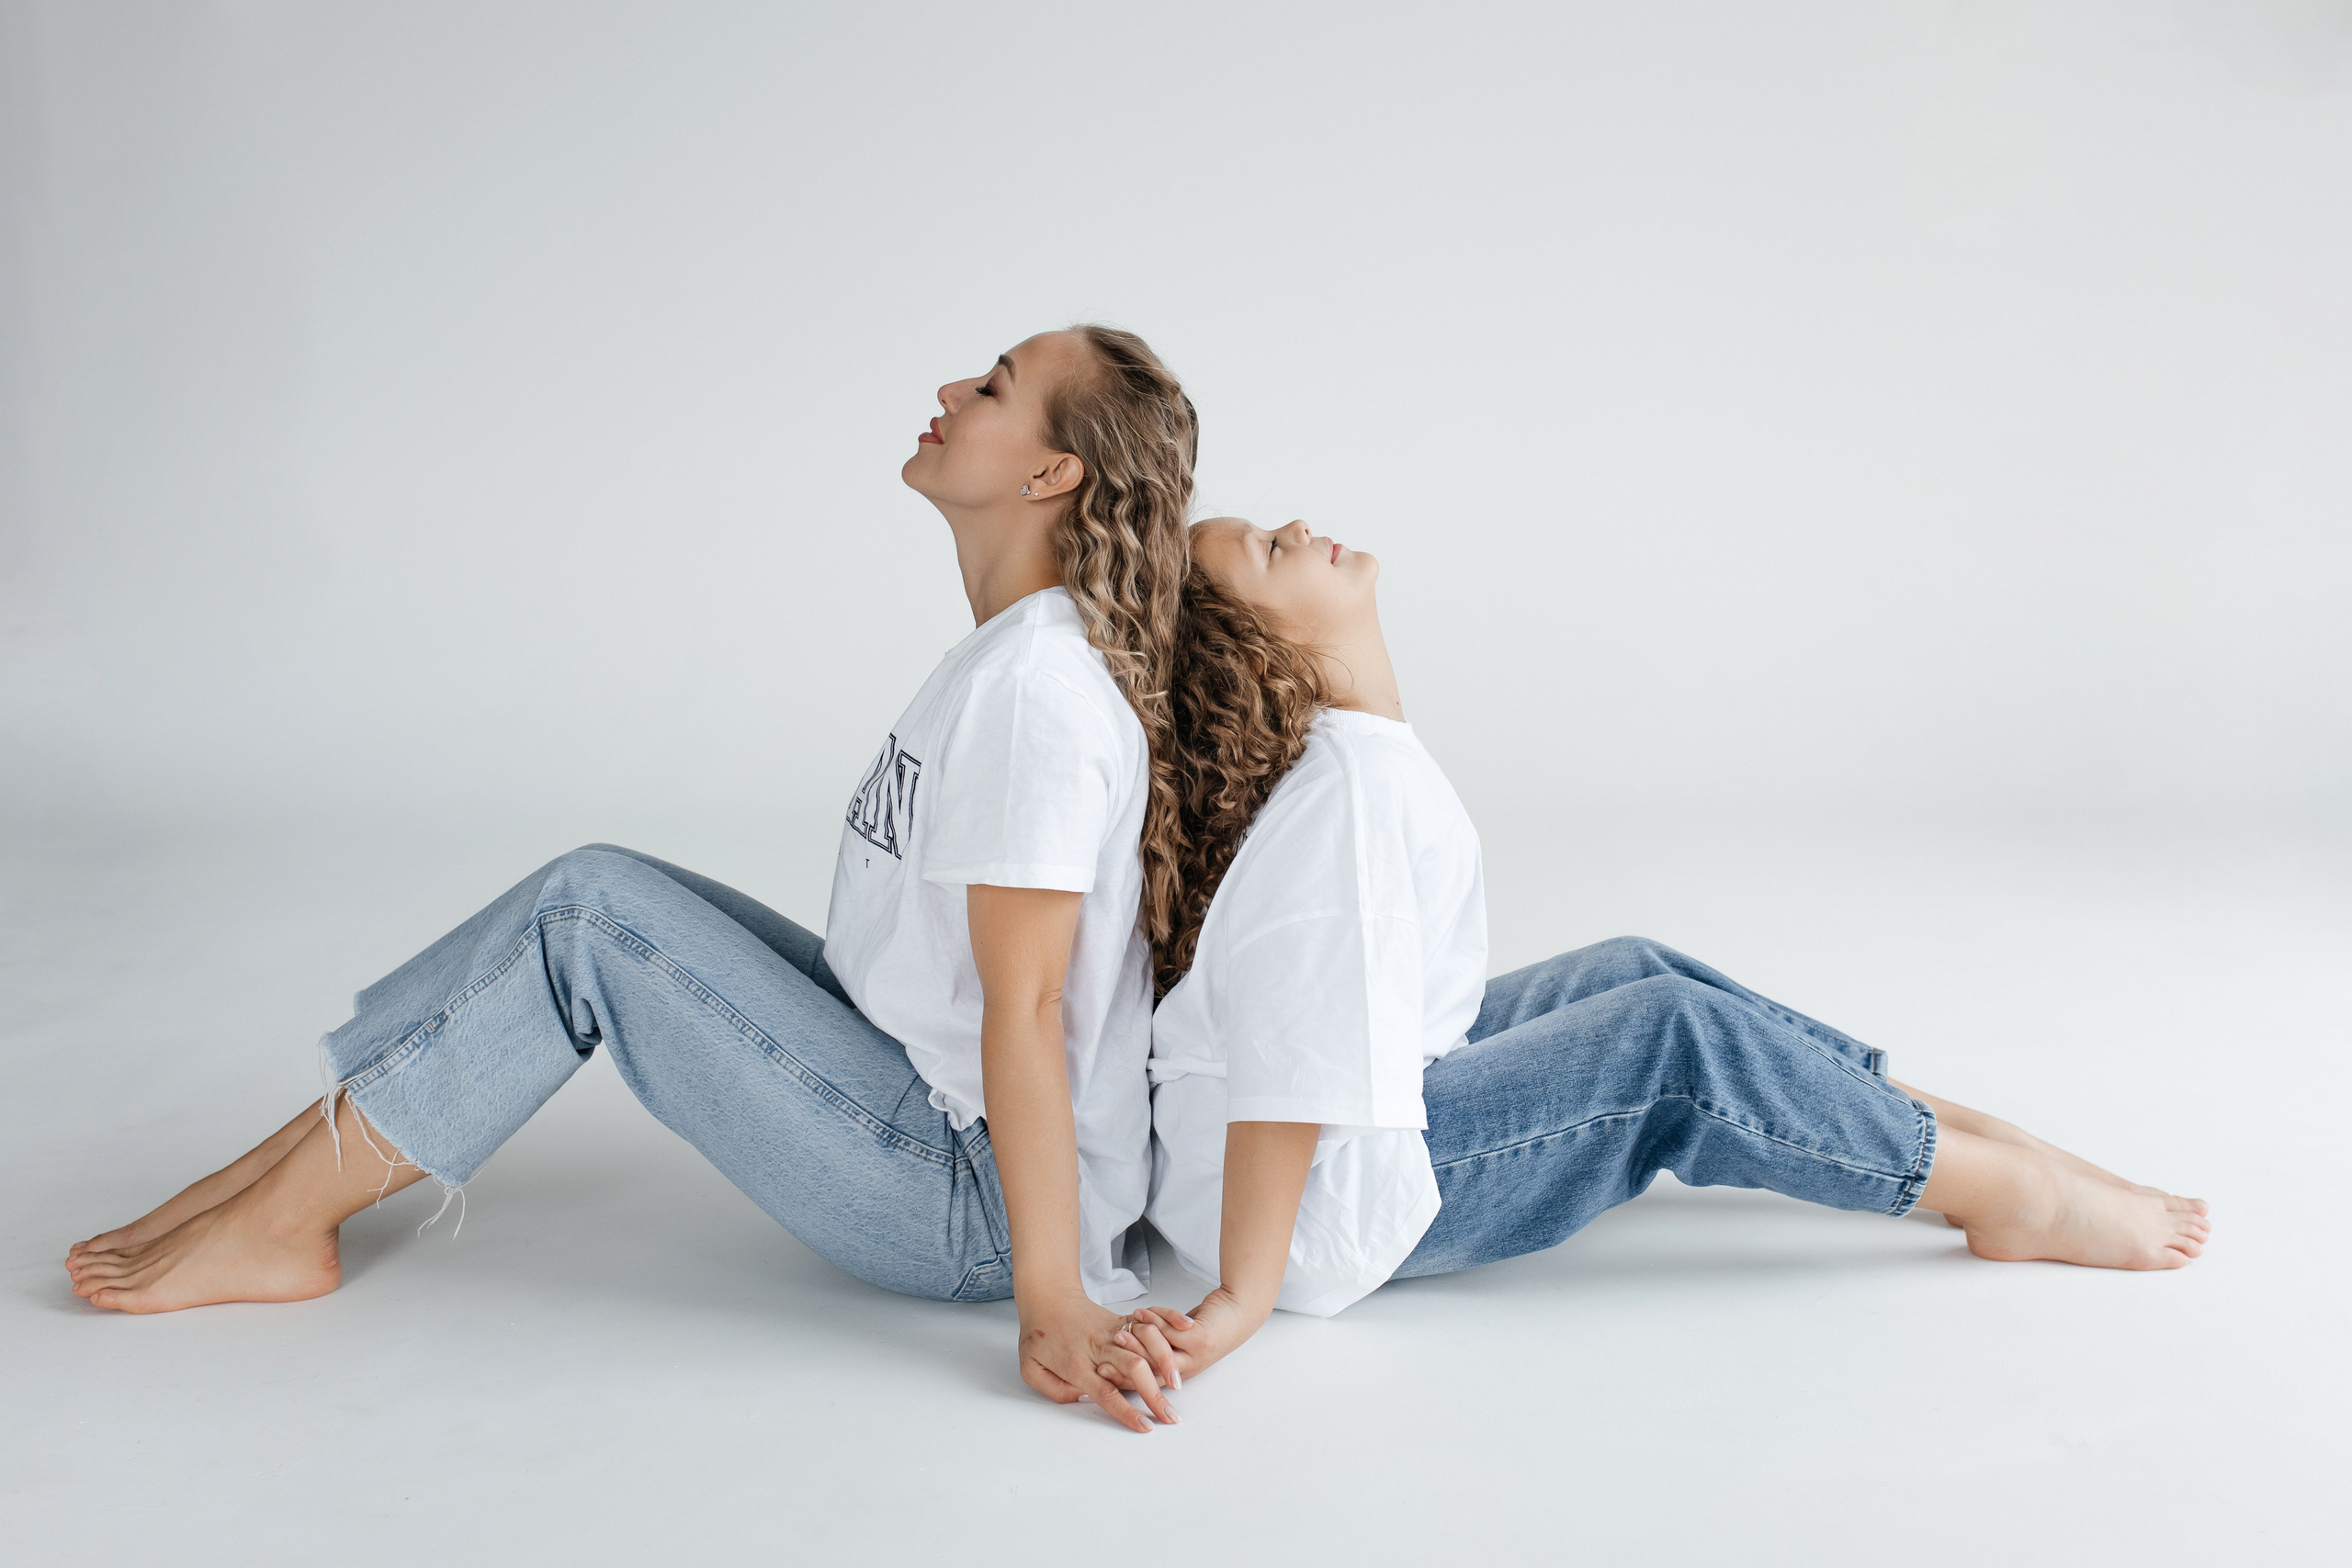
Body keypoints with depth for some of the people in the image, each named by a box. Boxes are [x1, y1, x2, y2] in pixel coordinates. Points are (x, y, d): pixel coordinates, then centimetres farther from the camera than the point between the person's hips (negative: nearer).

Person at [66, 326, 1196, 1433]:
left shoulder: (1033, 683, -22)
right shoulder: (1015, 647, 9)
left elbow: (1024, 1010, -25)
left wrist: (1052, 1300, -24)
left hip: (977, 1211, -9)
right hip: (931, 1091, 9)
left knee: (588, 912, -11)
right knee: (600, 892, 5)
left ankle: (276, 1227, 2)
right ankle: (285, 1170, 11)